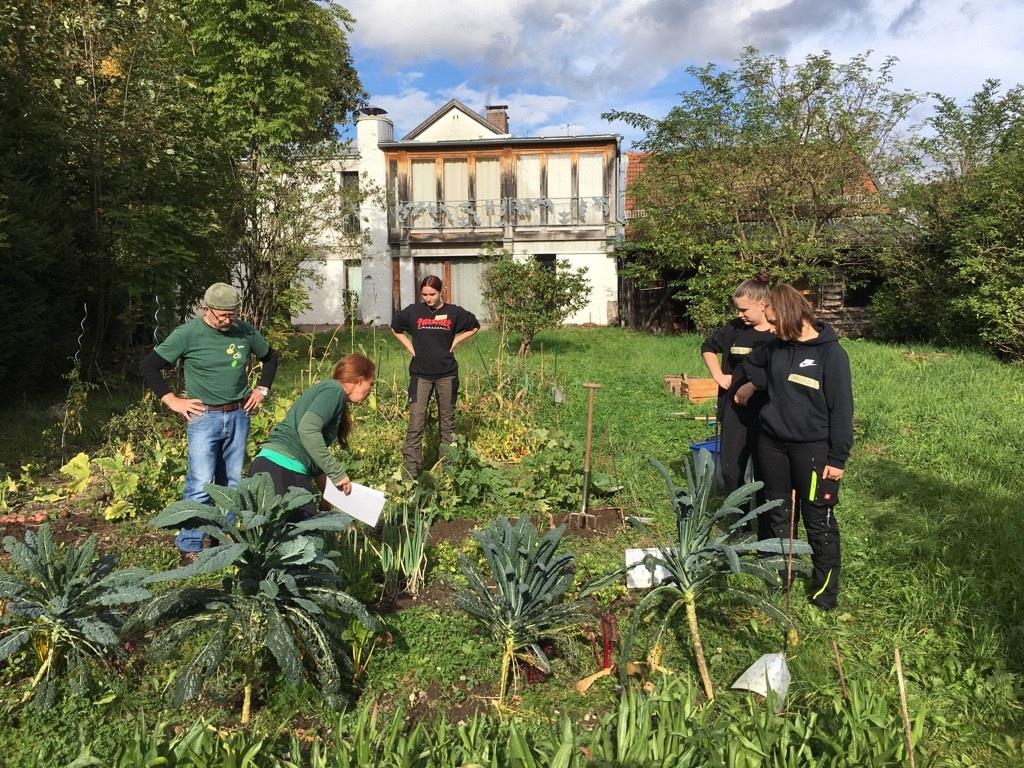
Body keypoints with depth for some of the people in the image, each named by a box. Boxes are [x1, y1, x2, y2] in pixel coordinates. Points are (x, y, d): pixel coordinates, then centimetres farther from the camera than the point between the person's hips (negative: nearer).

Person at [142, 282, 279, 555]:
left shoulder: (245, 331, 2)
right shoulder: (188, 334, -9)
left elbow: (270, 357, 20)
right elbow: (149, 366, -3)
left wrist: (262, 390, 11)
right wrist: (172, 400, -7)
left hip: (239, 415, 4)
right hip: (204, 418, -4)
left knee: (232, 482, 11)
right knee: (201, 485, -8)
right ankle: (190, 548, 3)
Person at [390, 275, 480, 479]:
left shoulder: (453, 312, 0)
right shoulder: (413, 311, 0)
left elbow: (474, 326, 16)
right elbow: (395, 328, 17)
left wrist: (455, 342, 5)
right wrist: (410, 347, 6)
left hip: (447, 374, 1)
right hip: (420, 374, -1)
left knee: (447, 421, 9)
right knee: (416, 422, -7)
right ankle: (410, 470, -4)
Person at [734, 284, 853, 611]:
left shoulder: (831, 353, -13)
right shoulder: (776, 348, 3)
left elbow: (842, 409, -13)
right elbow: (752, 363, 26)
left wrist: (838, 458, -14)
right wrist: (752, 383, 8)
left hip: (812, 448, -6)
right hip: (772, 445, 6)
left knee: (818, 521, 4)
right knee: (778, 514, 17)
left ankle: (825, 589, 18)